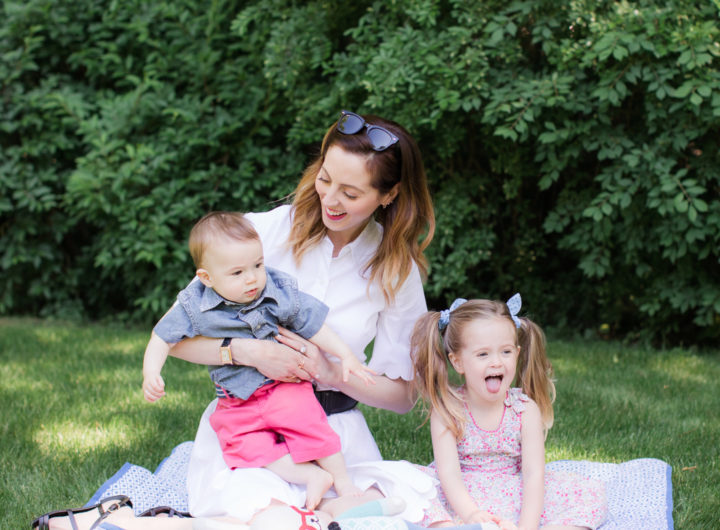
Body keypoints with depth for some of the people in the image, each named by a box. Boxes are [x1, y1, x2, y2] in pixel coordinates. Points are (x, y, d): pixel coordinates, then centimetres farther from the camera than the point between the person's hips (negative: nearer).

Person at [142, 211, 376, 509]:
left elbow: (314, 326, 0)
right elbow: (162, 338, -3)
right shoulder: (194, 306, -12)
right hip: (237, 403, 1)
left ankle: (343, 482, -5)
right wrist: (151, 375, -18)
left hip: (285, 386, 0)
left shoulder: (281, 293, -9)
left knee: (307, 422, -21)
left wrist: (346, 356, -4)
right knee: (248, 447, -20)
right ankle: (312, 476, -16)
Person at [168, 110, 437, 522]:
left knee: (414, 501, -26)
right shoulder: (264, 231, -7)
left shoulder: (398, 269, 1)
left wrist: (335, 375, -14)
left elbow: (403, 395, 4)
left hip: (336, 433, 2)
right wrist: (247, 351, -24)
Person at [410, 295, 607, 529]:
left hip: (514, 496, 2)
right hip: (461, 498, -2)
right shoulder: (446, 410, -10)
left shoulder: (526, 410, -7)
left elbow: (534, 474, -15)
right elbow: (448, 472, -19)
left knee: (592, 493, -15)